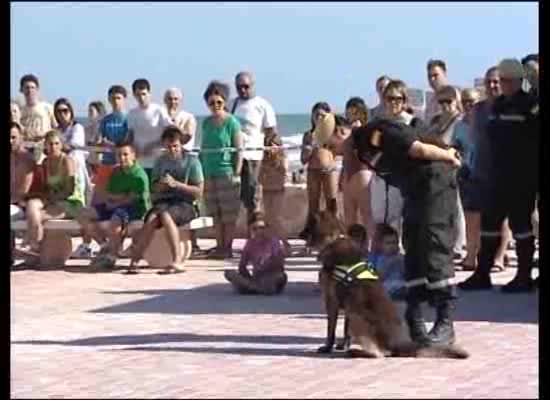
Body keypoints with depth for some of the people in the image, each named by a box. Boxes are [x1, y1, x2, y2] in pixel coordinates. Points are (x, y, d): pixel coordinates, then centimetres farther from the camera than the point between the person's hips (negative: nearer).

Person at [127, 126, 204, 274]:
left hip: (184, 204, -3)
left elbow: (198, 192, -2)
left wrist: (176, 184, -13)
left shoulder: (192, 161, 3)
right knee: (152, 218, -31)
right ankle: (134, 261, -36)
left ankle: (178, 261, -38)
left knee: (165, 215, -36)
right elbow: (153, 189, 14)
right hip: (163, 201, 3)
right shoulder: (160, 161, 15)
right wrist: (160, 186, -9)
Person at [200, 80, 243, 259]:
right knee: (215, 213, 7)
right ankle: (219, 246, 13)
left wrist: (236, 174, -12)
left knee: (228, 214, -2)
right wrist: (201, 171, 13)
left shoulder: (232, 122, -4)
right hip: (209, 173, 5)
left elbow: (239, 150, -6)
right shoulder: (206, 122, 12)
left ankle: (227, 247, 3)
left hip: (226, 172, -5)